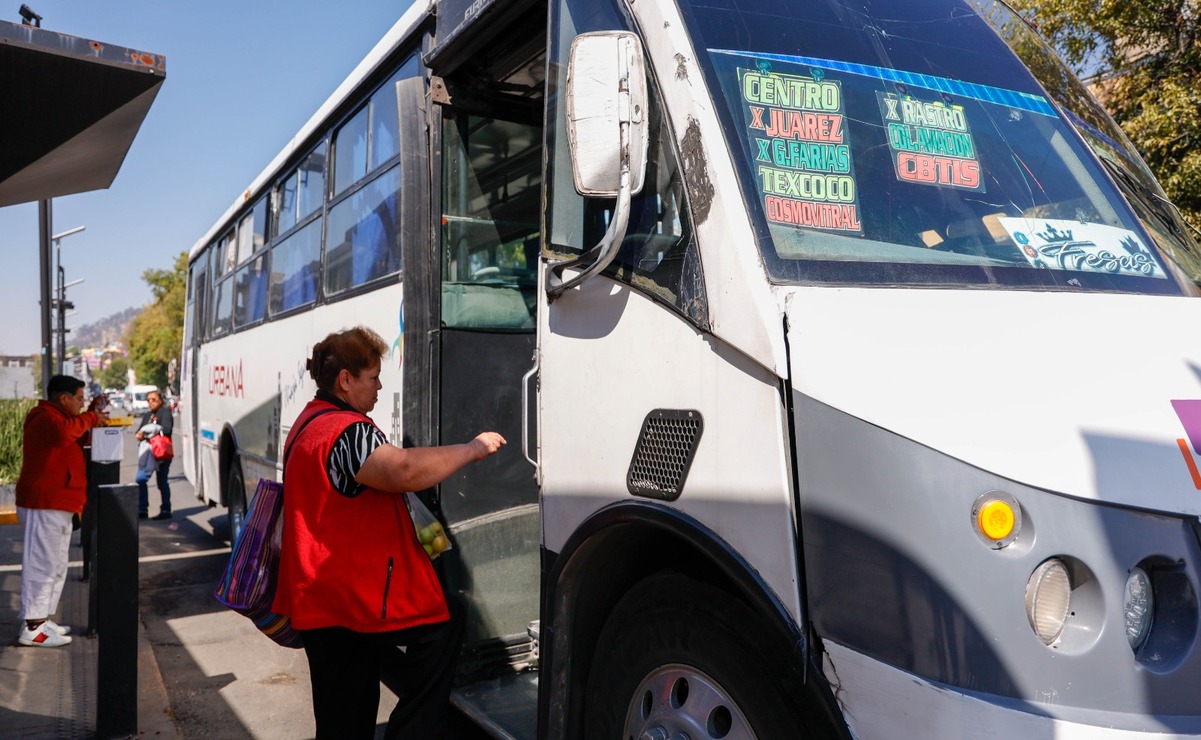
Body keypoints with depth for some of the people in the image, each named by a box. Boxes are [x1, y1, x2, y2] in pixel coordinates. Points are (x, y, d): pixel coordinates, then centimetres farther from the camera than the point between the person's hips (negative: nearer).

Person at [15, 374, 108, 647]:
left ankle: (42, 619, 21)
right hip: (46, 504, -11)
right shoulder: (45, 418, -15)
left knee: (55, 566, 15)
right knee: (42, 564, -8)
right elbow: (65, 432, -37)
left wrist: (93, 413, 14)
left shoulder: (56, 417, 19)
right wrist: (91, 418, -23)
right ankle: (32, 627, -5)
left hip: (56, 504, 11)